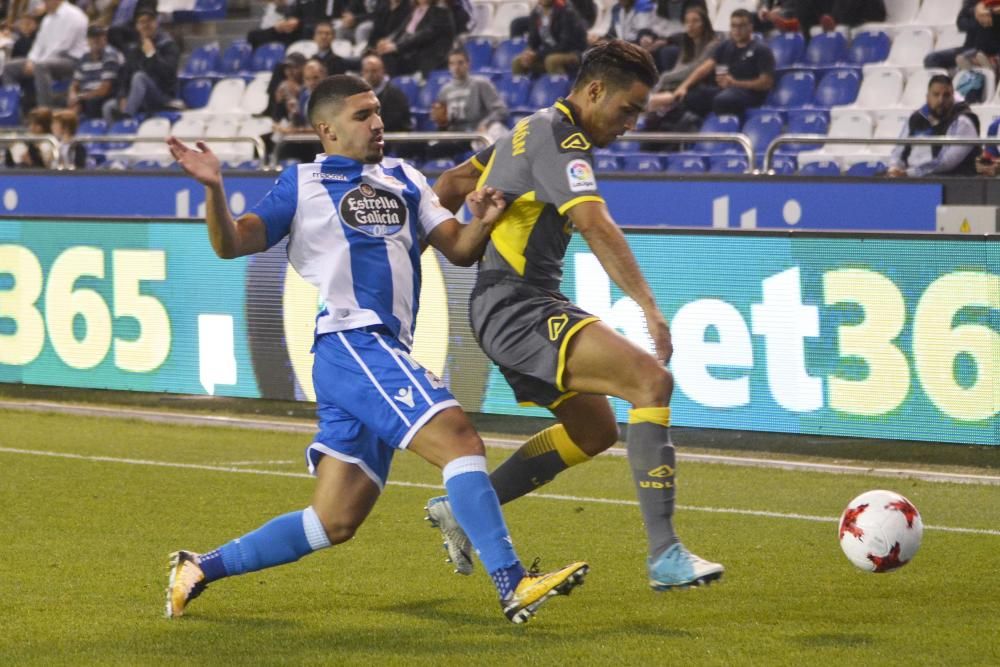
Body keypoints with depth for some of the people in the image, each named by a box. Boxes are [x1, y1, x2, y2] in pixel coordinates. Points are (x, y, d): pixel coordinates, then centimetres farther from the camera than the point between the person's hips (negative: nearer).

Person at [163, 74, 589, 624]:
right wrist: (214, 190, -18)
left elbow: (458, 249, 15)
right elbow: (232, 244, 0)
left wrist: (482, 222, -7)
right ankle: (514, 588, -27)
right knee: (460, 440, -23)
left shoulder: (404, 180, 22)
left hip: (386, 353, 7)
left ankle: (201, 569, 19)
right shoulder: (303, 185, 6)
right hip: (351, 345, -7)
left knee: (334, 523, 8)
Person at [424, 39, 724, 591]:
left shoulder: (533, 130, 18)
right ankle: (665, 556, -27)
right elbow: (594, 224, -28)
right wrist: (649, 306, -35)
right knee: (651, 380, -22)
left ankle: (462, 509, 23)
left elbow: (450, 184, 25)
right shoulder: (559, 140, -14)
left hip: (510, 308, 11)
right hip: (518, 306, -11)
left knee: (594, 430, 17)